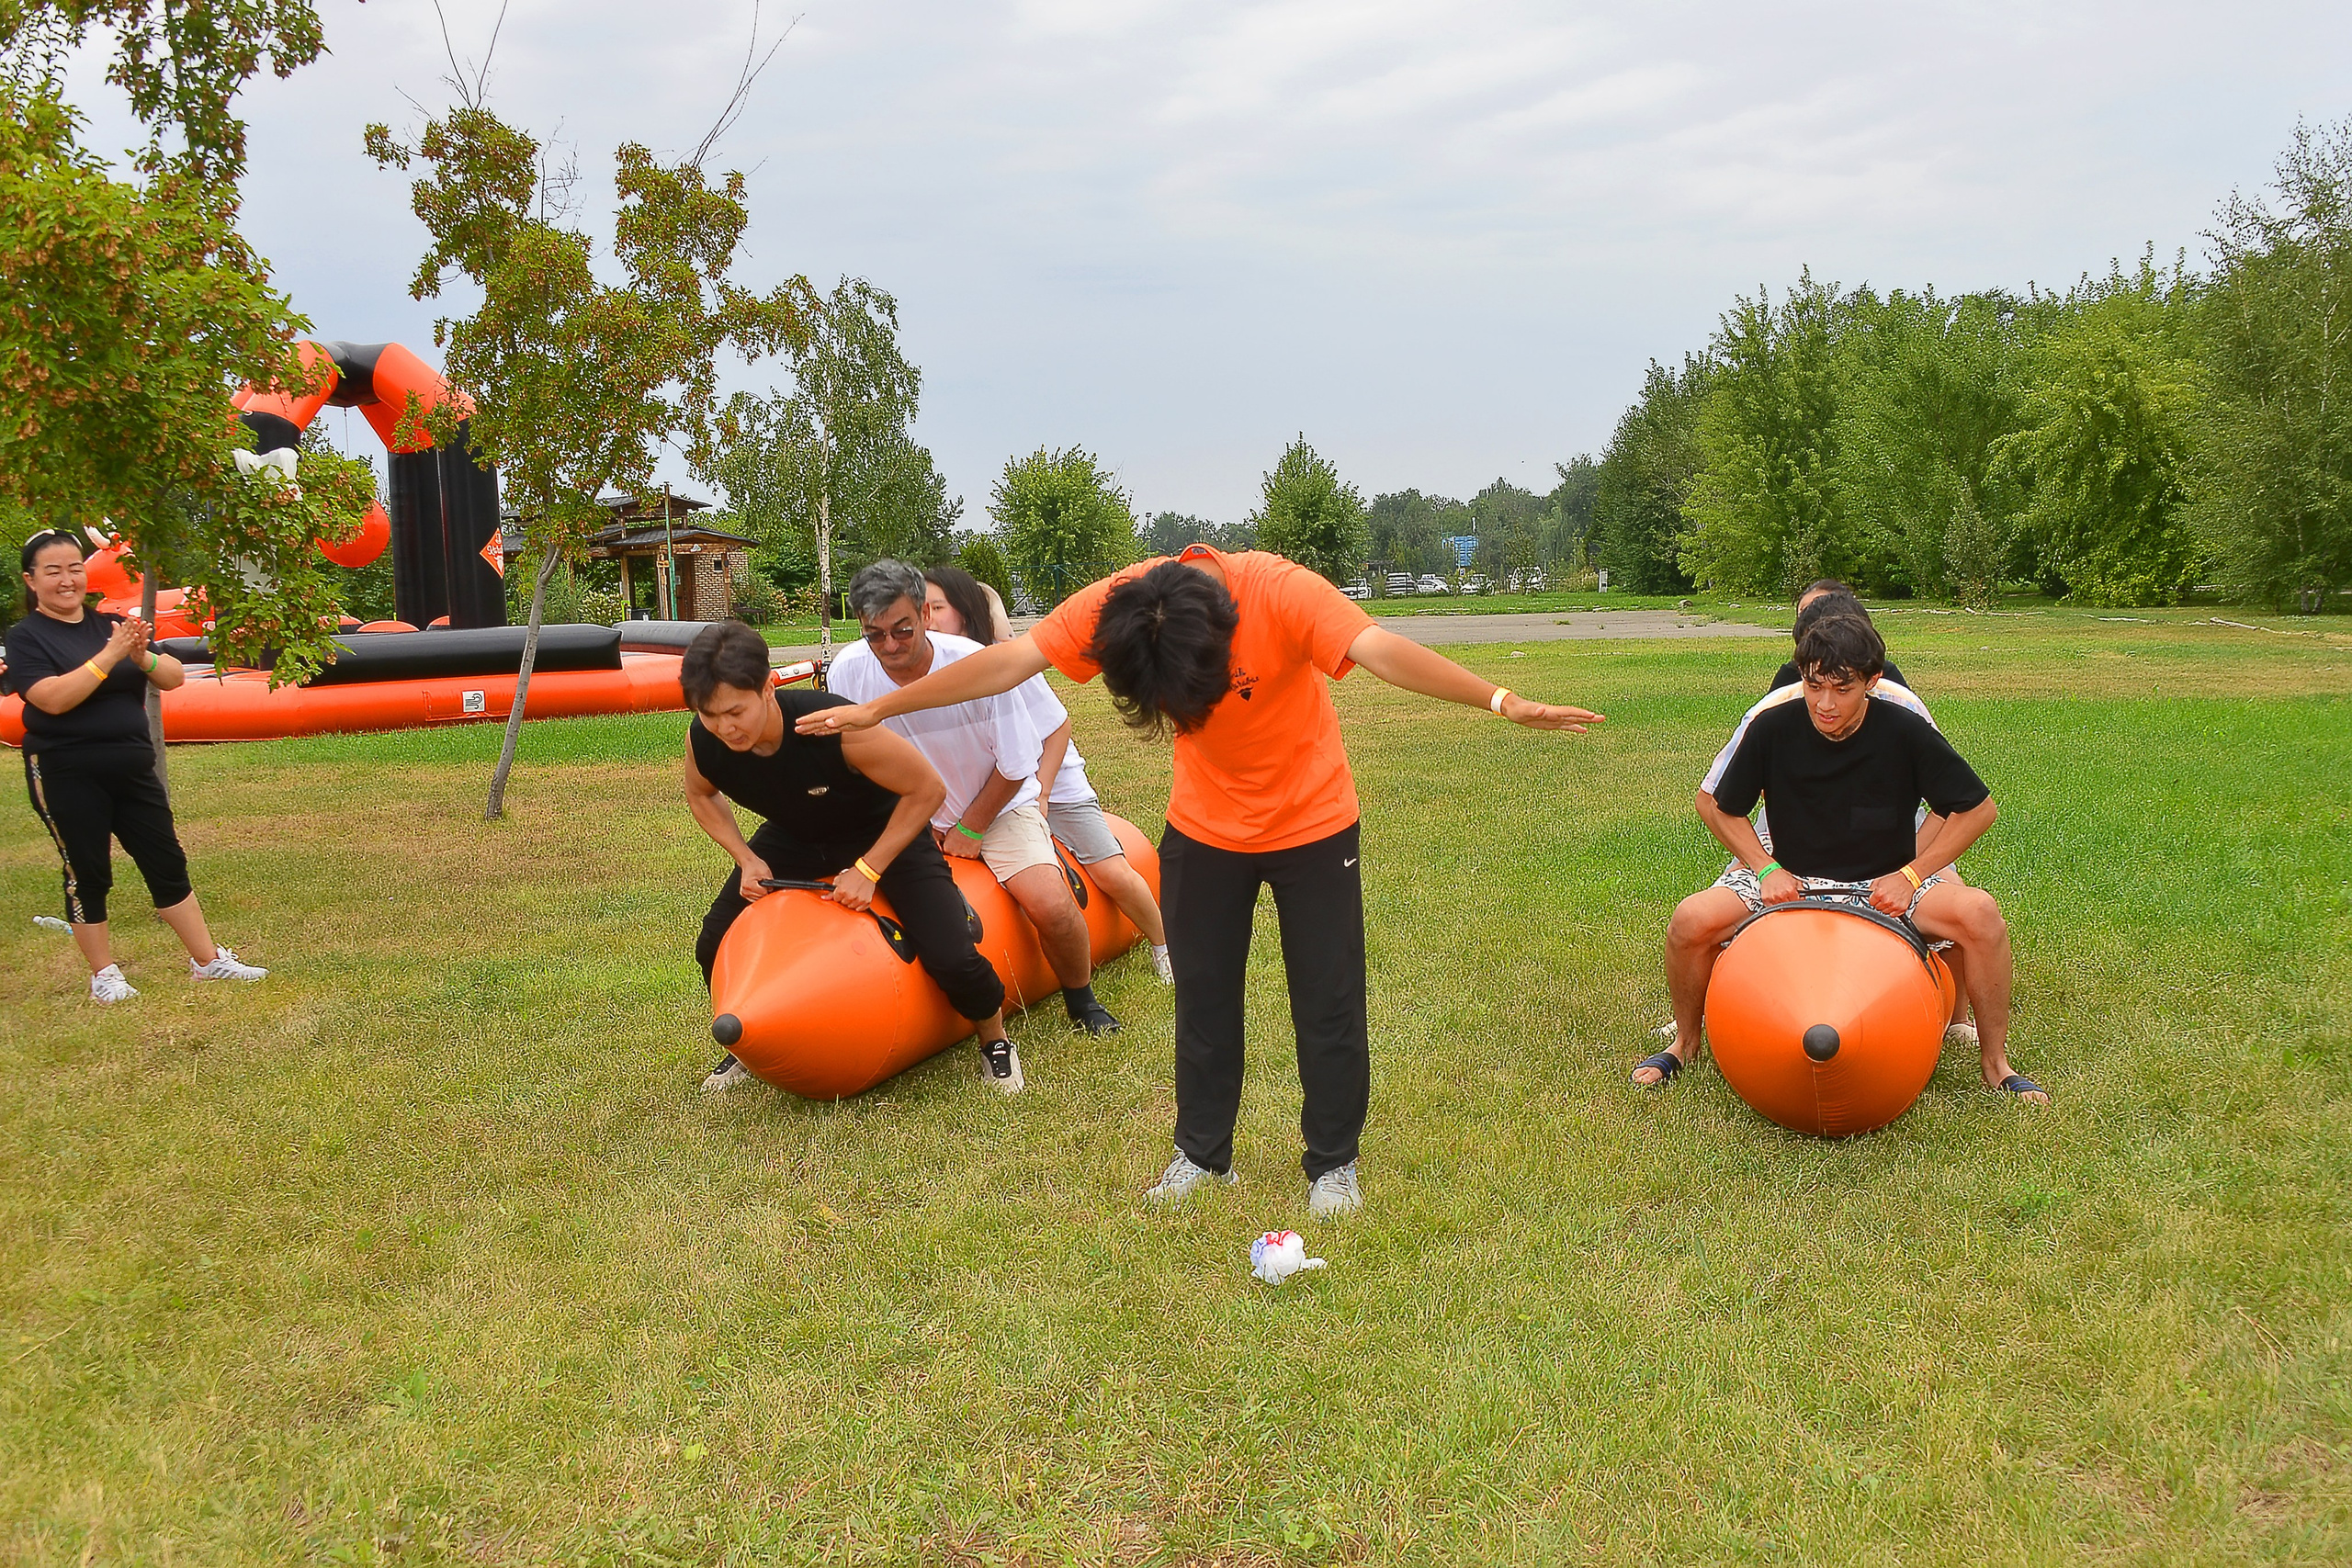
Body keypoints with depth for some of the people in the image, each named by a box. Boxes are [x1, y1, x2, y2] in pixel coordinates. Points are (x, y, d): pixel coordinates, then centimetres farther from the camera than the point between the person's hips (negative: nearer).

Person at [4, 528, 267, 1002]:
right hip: (66, 777, -4)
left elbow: (174, 678, 2)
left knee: (168, 864, 8)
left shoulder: (111, 625, 7)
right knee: (87, 874, 4)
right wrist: (109, 656, -25)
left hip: (132, 768, 5)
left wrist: (143, 657, -18)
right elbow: (53, 698, -21)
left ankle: (207, 959, 15)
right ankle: (103, 974, 16)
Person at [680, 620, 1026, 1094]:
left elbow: (927, 789, -26)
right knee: (716, 945, -4)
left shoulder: (837, 727, -40)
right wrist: (747, 860, -12)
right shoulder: (702, 742, -25)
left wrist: (866, 870, -26)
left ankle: (994, 1038, 13)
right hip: (793, 837, 5)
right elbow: (701, 796, 2)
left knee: (949, 957, -20)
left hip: (885, 831, -5)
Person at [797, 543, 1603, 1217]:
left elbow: (1381, 650, -43)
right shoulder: (1113, 605, -22)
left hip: (1312, 823, -3)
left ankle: (1333, 1163, 21)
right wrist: (880, 708, -18)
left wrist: (1501, 701, -55)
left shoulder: (1281, 592, -32)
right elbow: (1008, 662, -19)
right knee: (1202, 994, 11)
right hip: (1203, 829, 3)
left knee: (1328, 999, 3)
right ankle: (1202, 1153, 28)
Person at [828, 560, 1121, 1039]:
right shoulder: (847, 673, -18)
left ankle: (1081, 1001, 8)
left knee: (1051, 906, -22)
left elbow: (1015, 767, -13)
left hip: (998, 806, -3)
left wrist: (970, 830, -7)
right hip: (910, 815, 3)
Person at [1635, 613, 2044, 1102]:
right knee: (1691, 920, -25)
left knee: (1979, 913, -27)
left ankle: (1995, 1061, -4)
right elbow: (1715, 805, 1)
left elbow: (1978, 809, -4)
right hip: (1792, 882, 0)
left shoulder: (1904, 731, -13)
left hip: (1884, 886, 0)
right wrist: (1766, 868, -11)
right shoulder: (1773, 728, -12)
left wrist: (1910, 875, -13)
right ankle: (1685, 1041, 5)